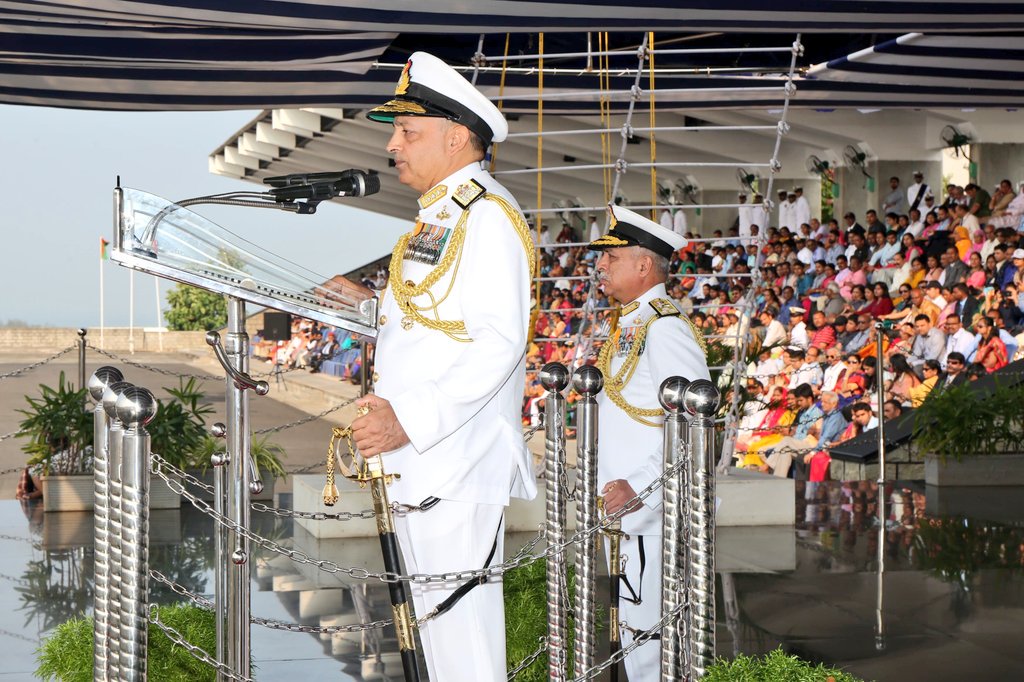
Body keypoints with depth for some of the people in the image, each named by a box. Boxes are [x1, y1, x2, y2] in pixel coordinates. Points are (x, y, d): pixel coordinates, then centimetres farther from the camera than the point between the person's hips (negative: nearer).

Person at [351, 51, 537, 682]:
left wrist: (412, 420, -26)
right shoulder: (439, 216, 18)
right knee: (433, 616, 15)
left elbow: (499, 343, -22)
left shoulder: (488, 214, -13)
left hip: (458, 465, -10)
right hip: (420, 463, 10)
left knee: (460, 623, -7)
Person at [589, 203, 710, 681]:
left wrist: (638, 487, -23)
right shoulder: (630, 325, 15)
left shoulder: (665, 328, -16)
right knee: (635, 628, 16)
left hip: (655, 511, -10)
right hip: (630, 509, 10)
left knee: (652, 630, -7)